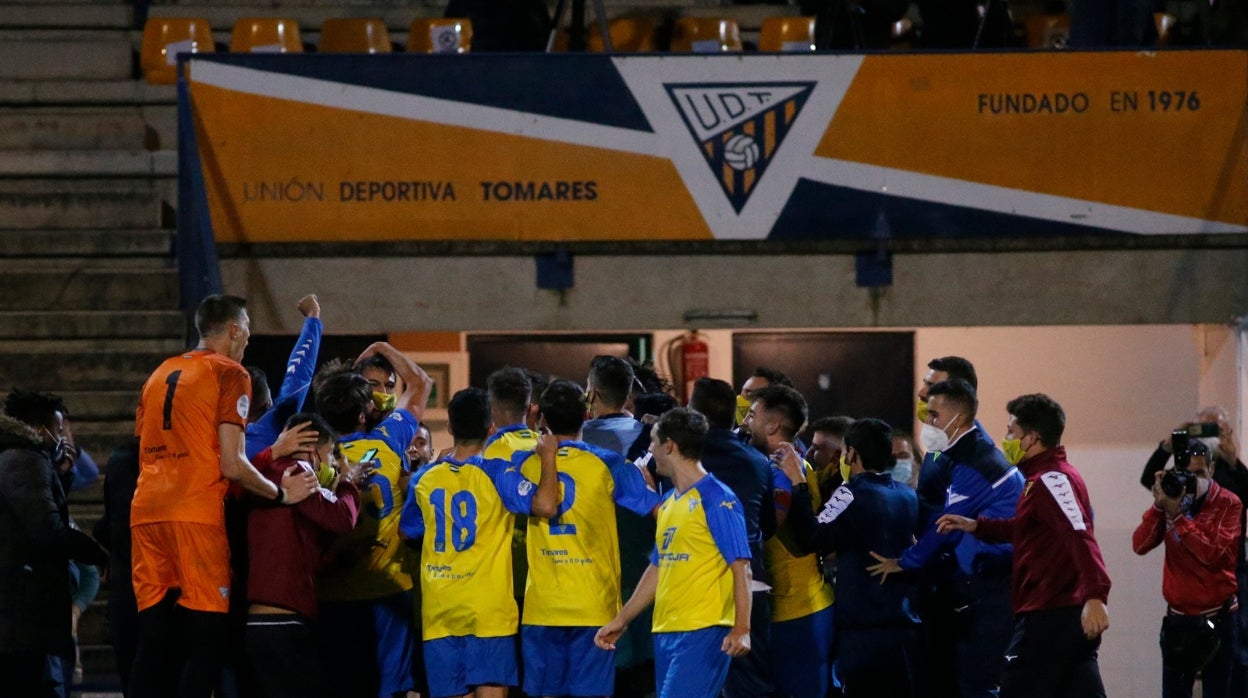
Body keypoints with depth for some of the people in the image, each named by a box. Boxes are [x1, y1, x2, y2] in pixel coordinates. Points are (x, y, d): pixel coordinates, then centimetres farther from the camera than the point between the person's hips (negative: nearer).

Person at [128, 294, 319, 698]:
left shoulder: (161, 374, 21)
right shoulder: (229, 374, -1)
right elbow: (232, 464, -9)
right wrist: (282, 494, 4)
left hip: (146, 510, 7)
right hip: (196, 513, -7)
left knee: (155, 642, 6)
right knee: (205, 643, -6)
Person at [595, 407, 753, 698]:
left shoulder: (716, 499, -9)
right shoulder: (668, 503, 16)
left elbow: (741, 569, -13)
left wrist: (742, 629, -23)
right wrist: (621, 620, 23)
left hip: (703, 631, -8)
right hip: (665, 631, 8)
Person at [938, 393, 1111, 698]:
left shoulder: (1051, 480, -14)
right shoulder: (1045, 477, 18)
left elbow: (1080, 536, -28)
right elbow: (1026, 529, 32)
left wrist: (1095, 596, -39)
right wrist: (976, 526, 24)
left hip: (1047, 618, -10)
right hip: (1072, 617, 10)